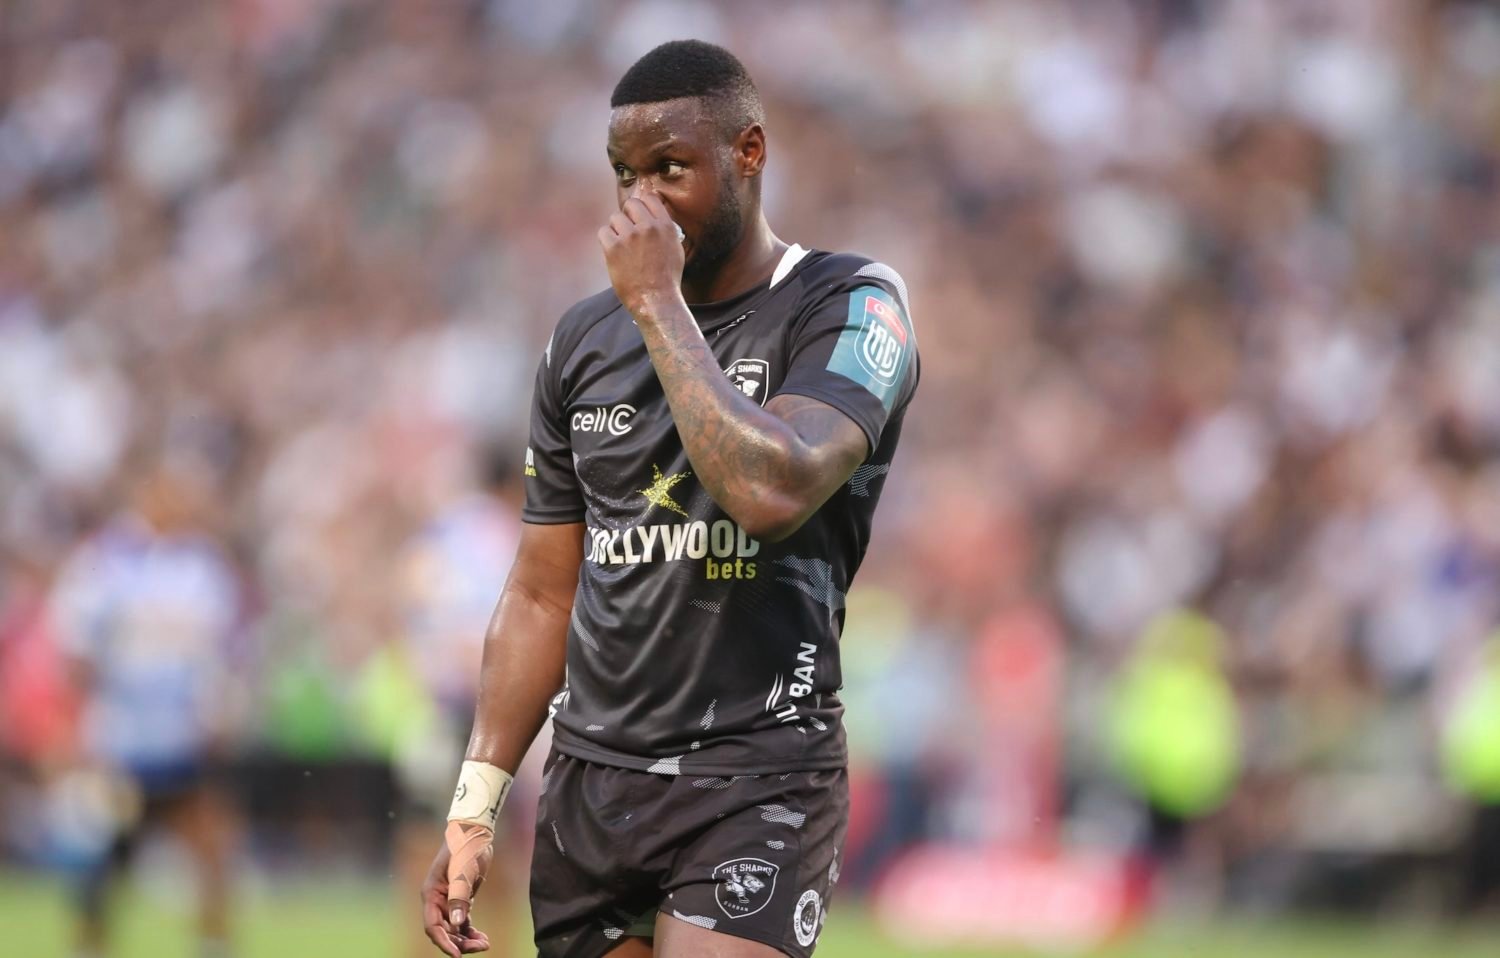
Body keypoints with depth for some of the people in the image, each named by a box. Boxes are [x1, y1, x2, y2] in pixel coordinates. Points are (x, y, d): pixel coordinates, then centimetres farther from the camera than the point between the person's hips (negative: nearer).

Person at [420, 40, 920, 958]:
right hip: (588, 782, 6)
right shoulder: (586, 340, 12)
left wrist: (660, 304, -16)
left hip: (758, 785, -6)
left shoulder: (850, 307, -5)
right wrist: (474, 811, 10)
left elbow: (771, 492, -24)